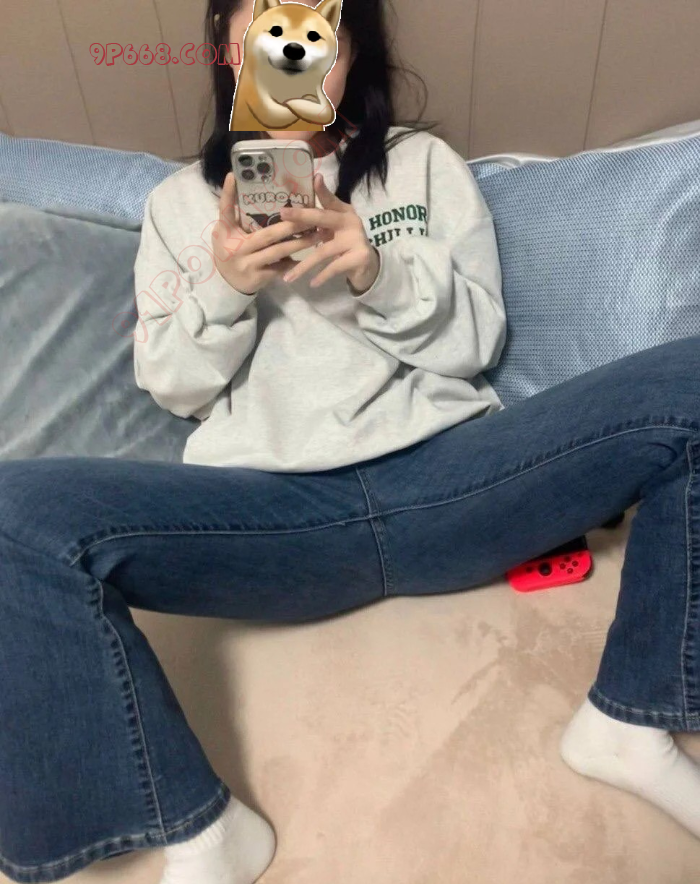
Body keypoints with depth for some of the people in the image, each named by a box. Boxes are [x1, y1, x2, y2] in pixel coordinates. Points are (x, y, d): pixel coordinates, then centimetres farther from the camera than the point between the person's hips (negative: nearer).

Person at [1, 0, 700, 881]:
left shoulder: (425, 162, 18)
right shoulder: (179, 201, 19)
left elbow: (476, 342, 11)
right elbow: (172, 387, 12)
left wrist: (383, 275, -9)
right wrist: (223, 289, -7)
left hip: (445, 474, 1)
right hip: (271, 508, 0)